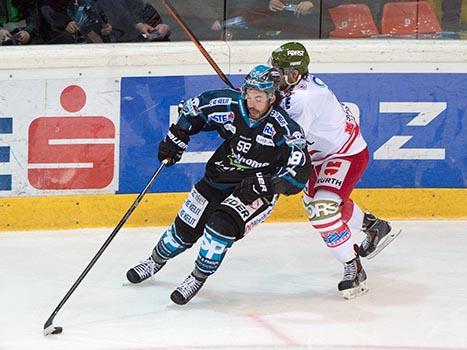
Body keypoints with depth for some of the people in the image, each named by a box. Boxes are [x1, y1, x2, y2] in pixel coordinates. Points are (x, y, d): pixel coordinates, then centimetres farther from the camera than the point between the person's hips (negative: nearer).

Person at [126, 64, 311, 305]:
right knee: (186, 228, 9)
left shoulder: (285, 129, -25)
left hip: (256, 190, -4)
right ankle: (155, 261, 39)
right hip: (219, 177, 4)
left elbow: (299, 171, -26)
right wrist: (176, 138, -2)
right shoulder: (229, 105, -15)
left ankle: (198, 278, -9)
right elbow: (194, 108, 4)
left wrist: (267, 185, -34)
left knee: (222, 224, -28)